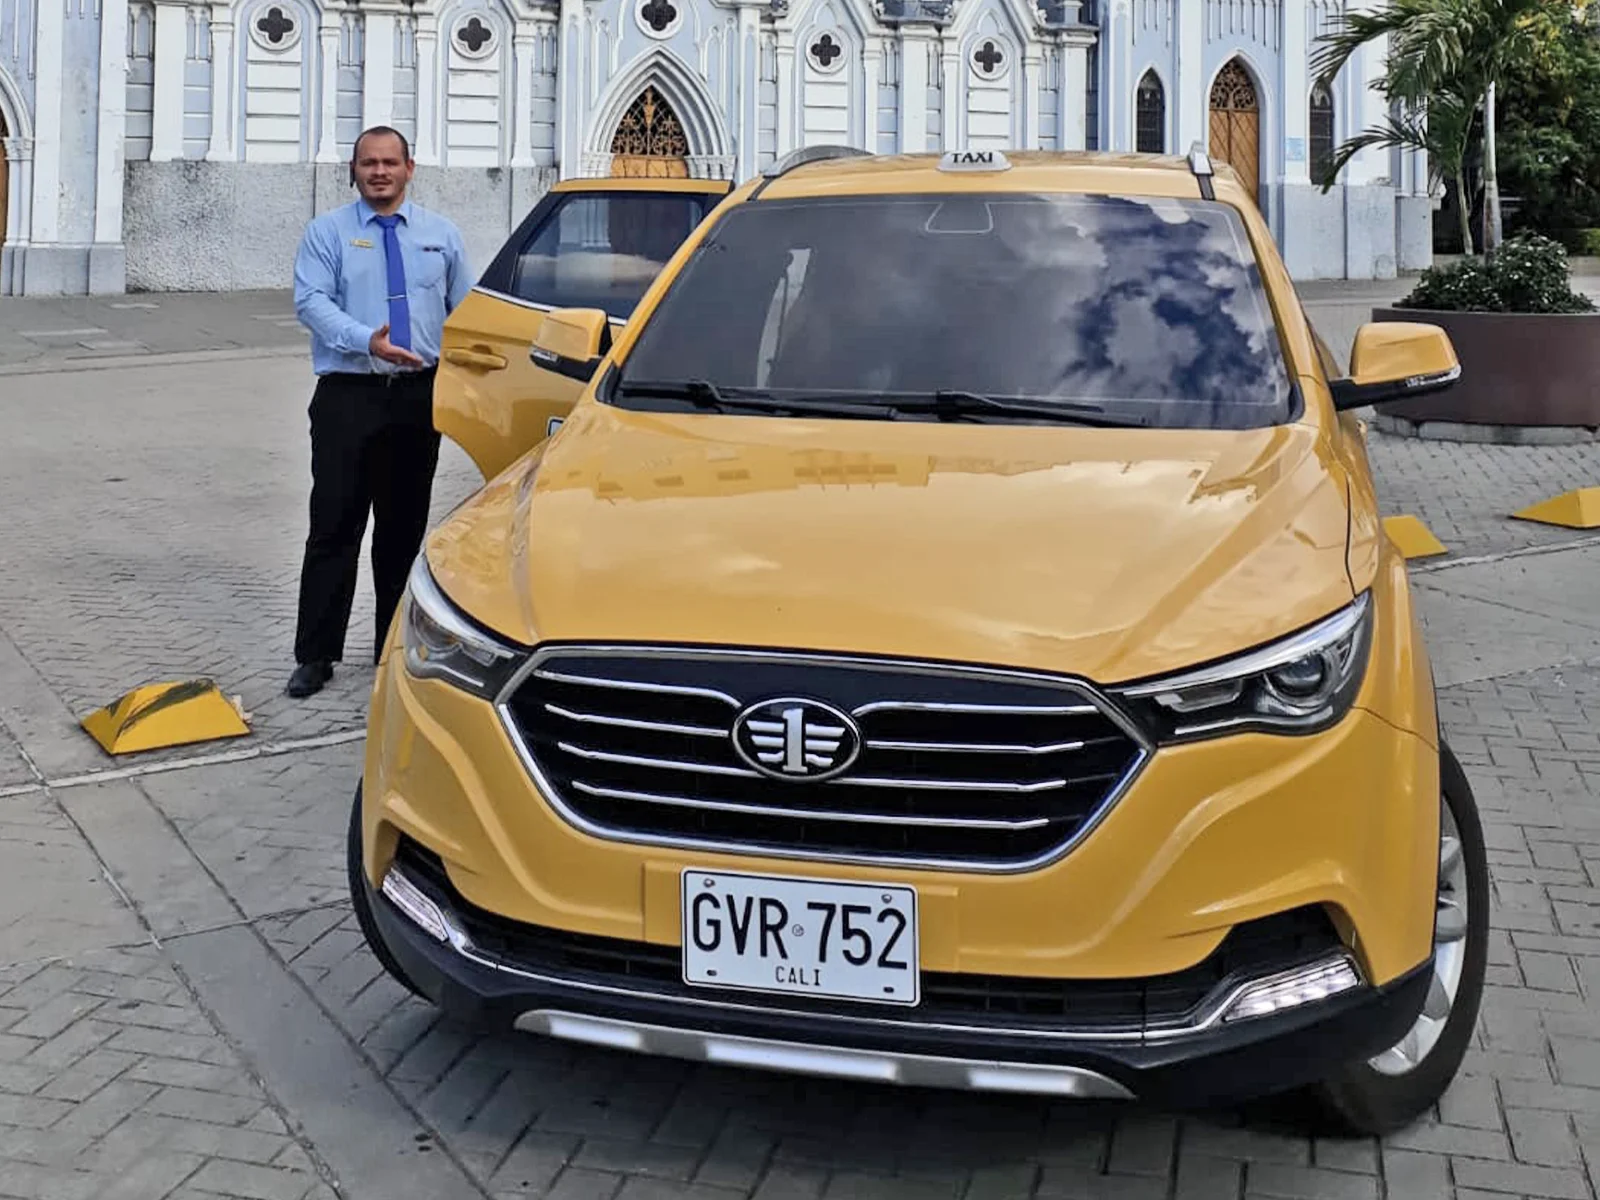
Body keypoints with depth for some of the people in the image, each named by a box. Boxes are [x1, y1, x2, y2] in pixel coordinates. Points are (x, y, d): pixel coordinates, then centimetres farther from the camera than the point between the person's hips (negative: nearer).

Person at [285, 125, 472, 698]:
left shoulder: (441, 234, 12)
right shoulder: (327, 232, 3)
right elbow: (311, 302, -10)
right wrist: (366, 340, -25)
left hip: (420, 396, 3)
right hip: (348, 396, -3)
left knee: (406, 527, 10)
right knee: (335, 527, -5)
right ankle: (315, 656, 2)